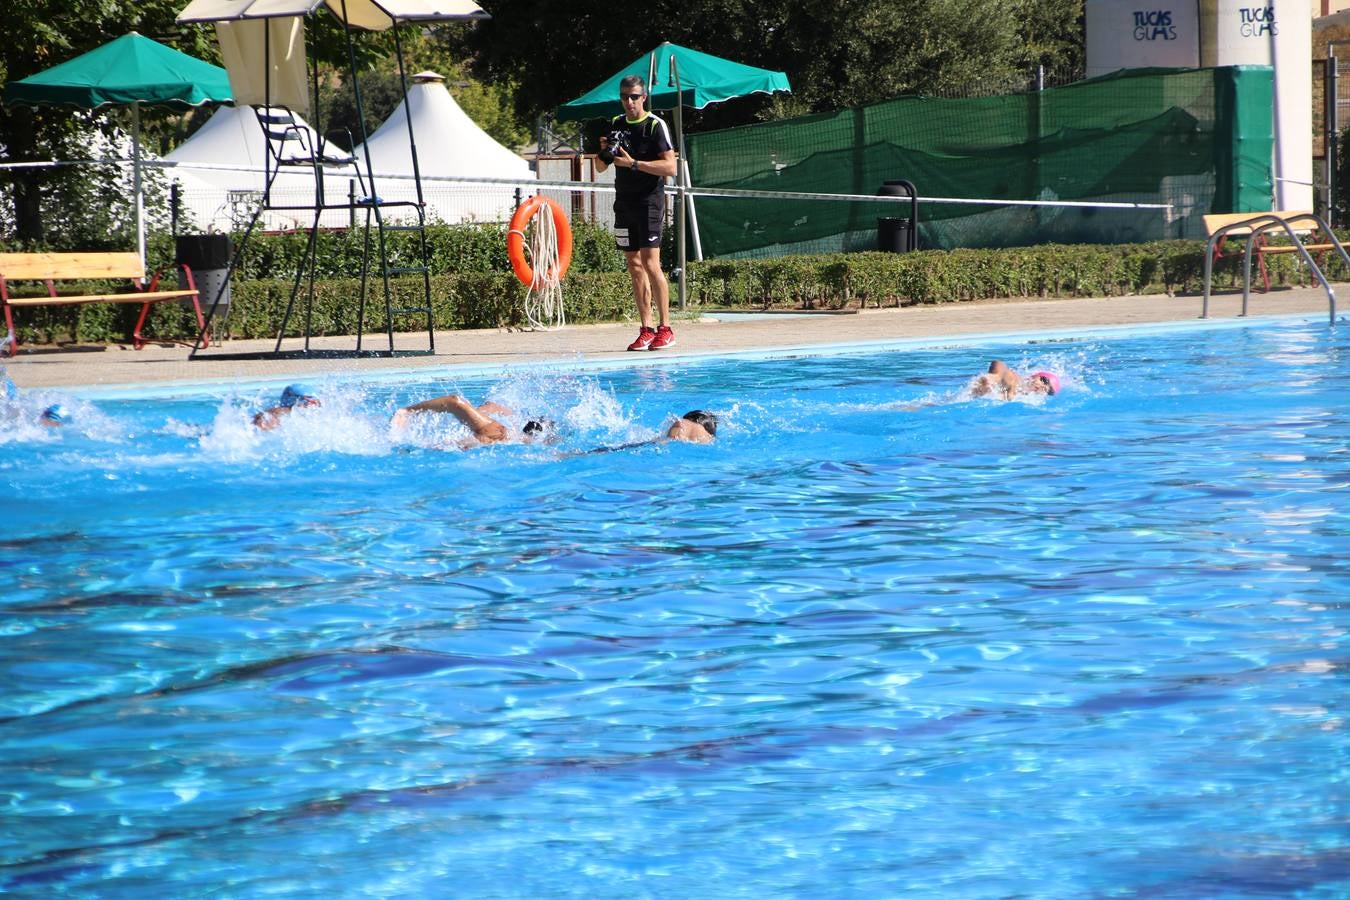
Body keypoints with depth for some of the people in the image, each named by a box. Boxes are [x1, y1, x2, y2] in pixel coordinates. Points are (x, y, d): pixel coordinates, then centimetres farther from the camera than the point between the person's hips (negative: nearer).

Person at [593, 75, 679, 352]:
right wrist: (604, 151, -5)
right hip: (624, 202, 6)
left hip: (649, 201, -6)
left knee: (650, 263, -13)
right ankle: (646, 329, 7)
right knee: (634, 265, 4)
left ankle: (665, 329, -9)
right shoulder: (615, 125, 12)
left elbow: (670, 167, -15)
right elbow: (600, 168, 17)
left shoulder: (656, 126, -6)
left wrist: (633, 164, -21)